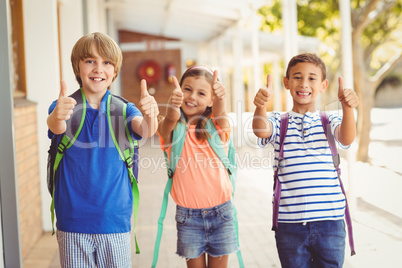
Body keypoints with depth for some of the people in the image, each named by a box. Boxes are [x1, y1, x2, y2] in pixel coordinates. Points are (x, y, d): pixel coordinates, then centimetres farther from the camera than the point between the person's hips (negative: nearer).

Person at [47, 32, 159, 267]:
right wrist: (57, 117, -47)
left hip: (115, 220, 1)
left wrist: (150, 116, -43)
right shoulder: (65, 107, -1)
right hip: (73, 221, 0)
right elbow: (57, 128, -23)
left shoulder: (123, 109, 1)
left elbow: (145, 130, -18)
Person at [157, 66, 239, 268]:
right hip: (188, 215, 0)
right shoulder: (174, 129, -3)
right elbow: (169, 122, -27)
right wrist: (172, 106, -51)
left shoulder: (216, 127, 0)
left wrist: (221, 98, -47)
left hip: (220, 212, 1)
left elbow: (219, 114, -23)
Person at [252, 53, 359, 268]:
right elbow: (261, 131, -17)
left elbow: (347, 138, -14)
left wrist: (347, 107, -34)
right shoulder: (278, 122, 5)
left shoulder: (330, 120, 6)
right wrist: (261, 106, -39)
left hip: (329, 220, 0)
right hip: (290, 223, 0)